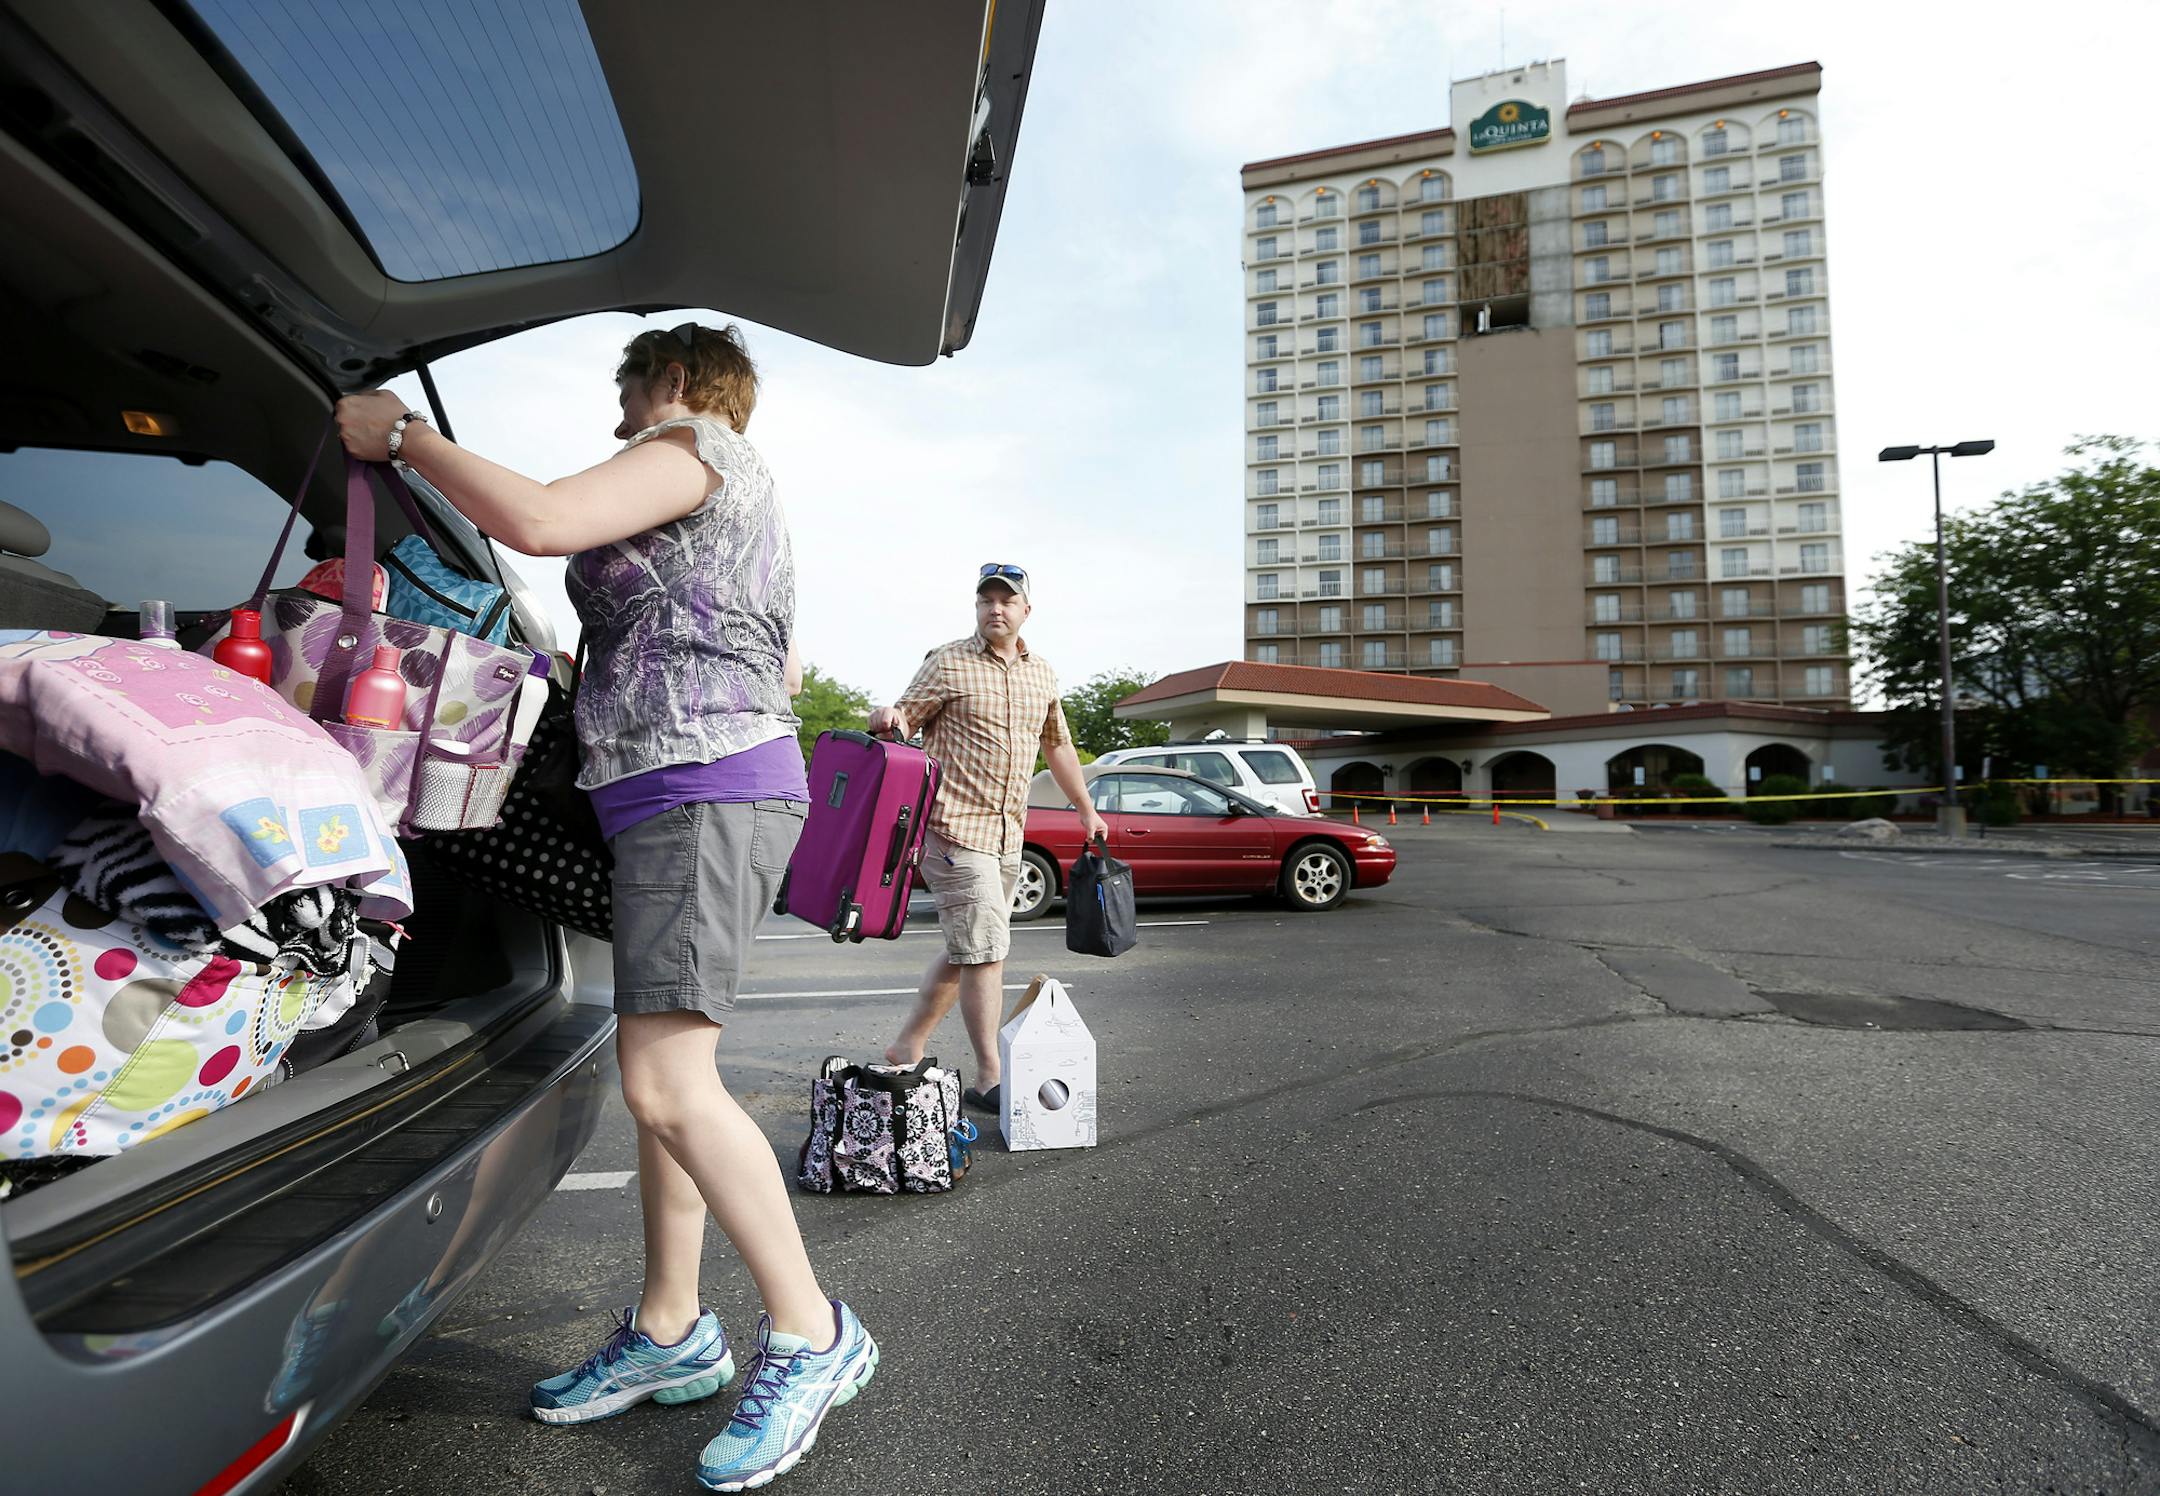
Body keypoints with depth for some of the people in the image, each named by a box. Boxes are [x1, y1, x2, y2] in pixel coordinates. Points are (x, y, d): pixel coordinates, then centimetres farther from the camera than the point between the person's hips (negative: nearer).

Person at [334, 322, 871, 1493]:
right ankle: (669, 1333, 20)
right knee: (662, 1071, 10)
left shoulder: (696, 442, 1)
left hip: (699, 790, -11)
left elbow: (538, 522, -15)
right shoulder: (747, 500, 30)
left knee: (665, 1078, -15)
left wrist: (401, 435, 0)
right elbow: (783, 671, 32)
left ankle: (811, 1334, -4)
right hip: (699, 794, 11)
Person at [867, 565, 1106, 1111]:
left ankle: (906, 1048, 27)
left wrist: (1087, 811, 28)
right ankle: (989, 1077, 3)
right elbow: (903, 723, -4)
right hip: (953, 825, -7)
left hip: (1007, 835, 7)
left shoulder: (1042, 674, 15)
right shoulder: (947, 663, -3)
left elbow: (1057, 745, 25)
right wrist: (884, 718, -29)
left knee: (966, 951, 12)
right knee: (986, 948, -8)